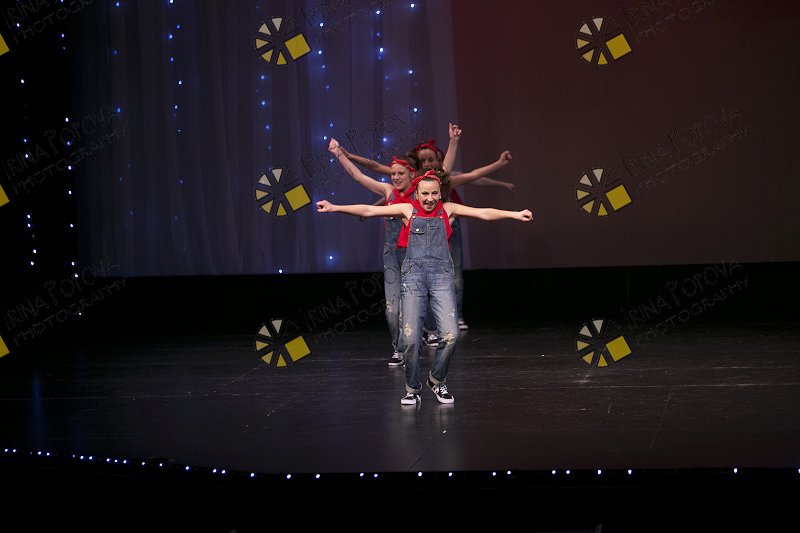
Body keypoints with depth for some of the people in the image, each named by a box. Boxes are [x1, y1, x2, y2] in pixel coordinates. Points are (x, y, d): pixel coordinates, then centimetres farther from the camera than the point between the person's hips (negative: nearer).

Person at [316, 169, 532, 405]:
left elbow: (484, 213, 6)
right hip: (413, 275, -1)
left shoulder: (448, 210, 12)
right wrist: (335, 208, -4)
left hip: (441, 276, 1)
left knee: (451, 335, -13)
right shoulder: (407, 210, 9)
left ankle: (437, 380, 12)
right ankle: (413, 389, 11)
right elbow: (368, 210, 4)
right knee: (410, 338, -8)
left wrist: (515, 214, -3)